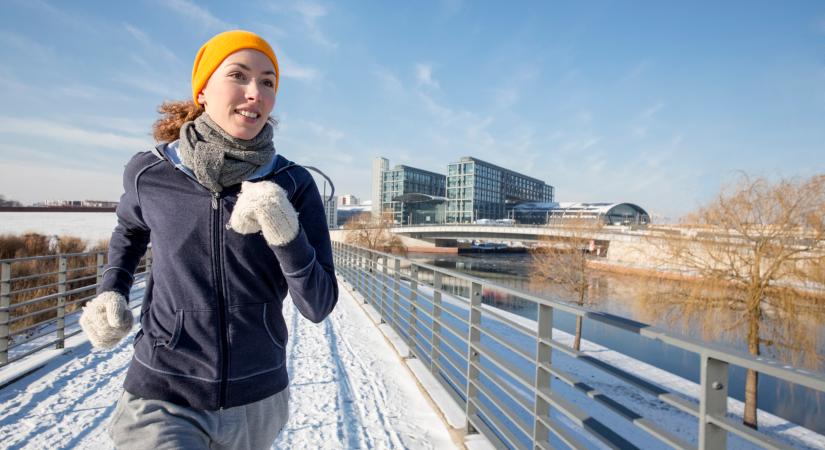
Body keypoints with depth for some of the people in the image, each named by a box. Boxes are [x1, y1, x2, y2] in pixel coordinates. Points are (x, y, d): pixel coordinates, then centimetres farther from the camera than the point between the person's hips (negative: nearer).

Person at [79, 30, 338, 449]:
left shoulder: (295, 185, -12)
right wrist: (110, 296, -1)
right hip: (162, 400, -1)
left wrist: (284, 231, -29)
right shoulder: (148, 172, -9)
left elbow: (318, 306, -14)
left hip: (258, 400, 1)